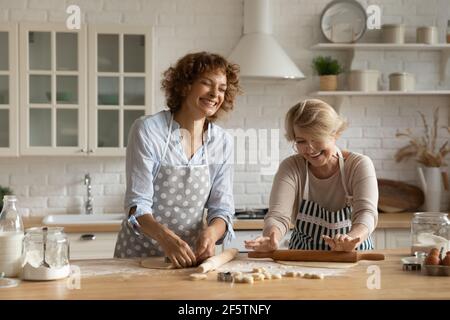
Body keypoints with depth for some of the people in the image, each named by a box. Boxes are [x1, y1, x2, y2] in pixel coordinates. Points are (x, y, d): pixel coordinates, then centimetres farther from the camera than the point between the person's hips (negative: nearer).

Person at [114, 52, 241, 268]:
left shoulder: (223, 142, 2)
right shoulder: (147, 129, -10)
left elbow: (222, 208, 2)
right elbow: (137, 205, -13)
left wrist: (211, 233, -21)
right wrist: (166, 237, -32)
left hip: (191, 255, 2)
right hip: (139, 255, -2)